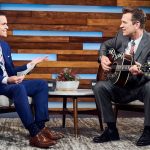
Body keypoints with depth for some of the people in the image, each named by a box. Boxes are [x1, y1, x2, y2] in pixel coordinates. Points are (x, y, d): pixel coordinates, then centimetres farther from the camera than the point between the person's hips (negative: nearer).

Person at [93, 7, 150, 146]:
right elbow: (105, 45, 20)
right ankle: (111, 130, -9)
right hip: (122, 85, 5)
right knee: (99, 87, -19)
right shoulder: (121, 36, 0)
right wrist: (103, 57, -2)